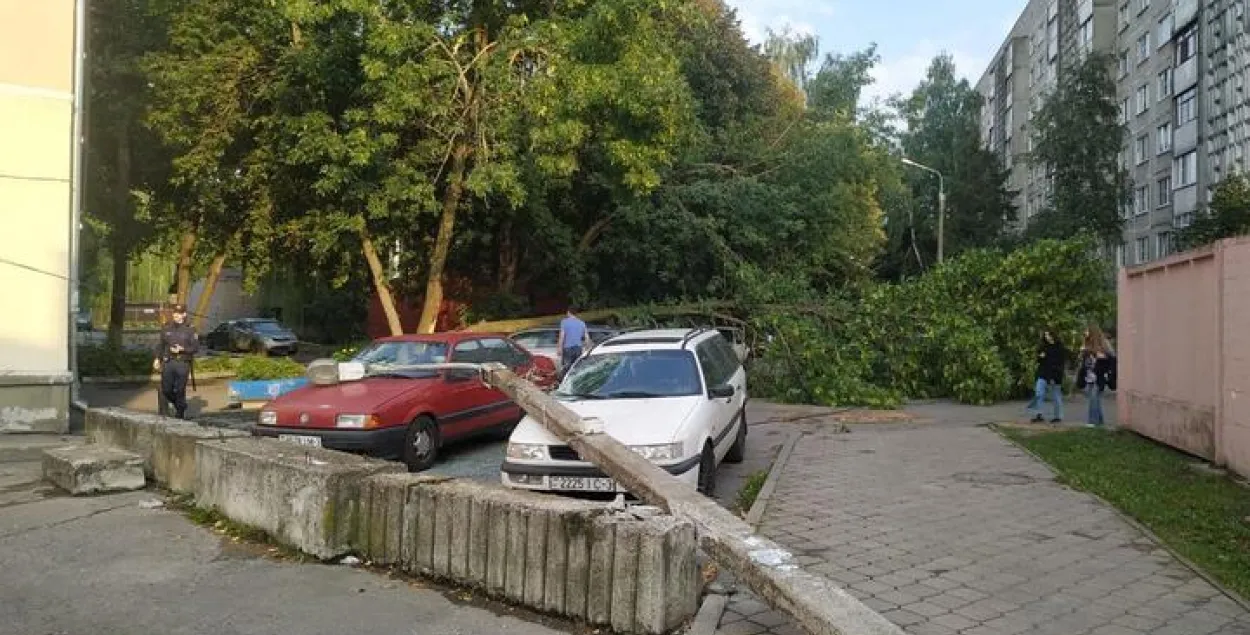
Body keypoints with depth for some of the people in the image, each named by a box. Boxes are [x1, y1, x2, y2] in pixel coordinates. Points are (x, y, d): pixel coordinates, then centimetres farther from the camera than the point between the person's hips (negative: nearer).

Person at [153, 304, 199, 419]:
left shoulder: (189, 330, 0)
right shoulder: (166, 328, 9)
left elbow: (196, 347, -3)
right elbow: (161, 345, 17)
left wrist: (182, 349, -15)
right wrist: (157, 358, 9)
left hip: (183, 363, -3)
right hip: (168, 362, 3)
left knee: (180, 390, 1)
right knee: (166, 390, 2)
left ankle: (180, 414, 14)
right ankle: (177, 404, 30)